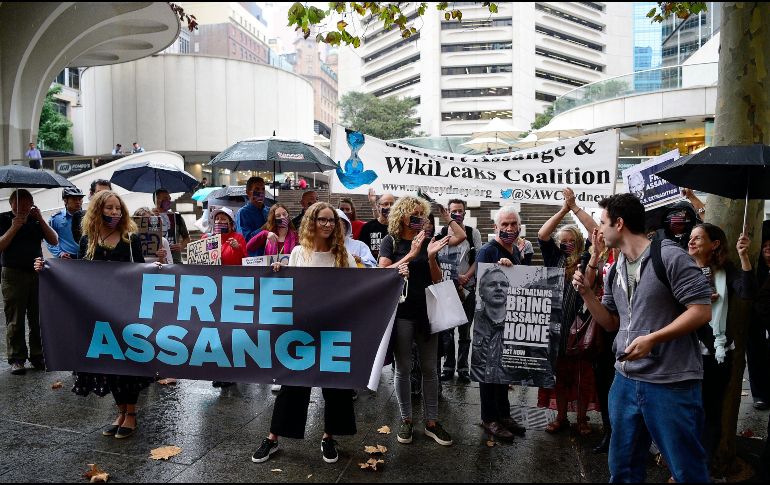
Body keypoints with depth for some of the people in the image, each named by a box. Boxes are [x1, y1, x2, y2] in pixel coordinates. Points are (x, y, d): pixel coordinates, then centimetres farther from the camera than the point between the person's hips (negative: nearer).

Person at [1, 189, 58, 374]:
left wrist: (40, 219, -7)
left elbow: (54, 241, 0)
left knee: (38, 319, 4)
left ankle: (38, 356, 13)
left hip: (37, 273, 2)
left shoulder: (36, 220, 10)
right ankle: (16, 359, 9)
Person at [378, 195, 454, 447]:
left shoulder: (427, 242, 8)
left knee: (429, 368, 7)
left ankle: (432, 422, 17)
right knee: (403, 368, 5)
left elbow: (437, 280, 6)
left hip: (427, 311, 3)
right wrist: (411, 255, -21)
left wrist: (431, 257, -12)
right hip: (401, 312, -3)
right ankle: (406, 420, 19)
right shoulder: (391, 241, -1)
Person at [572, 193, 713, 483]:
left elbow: (702, 311, -16)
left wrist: (652, 339, -23)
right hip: (626, 379, 7)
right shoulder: (615, 271, 10)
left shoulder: (670, 257, -12)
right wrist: (586, 293, 0)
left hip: (671, 383, -7)